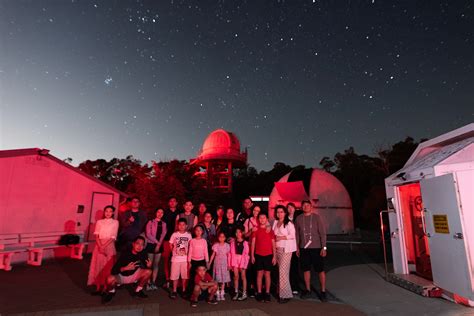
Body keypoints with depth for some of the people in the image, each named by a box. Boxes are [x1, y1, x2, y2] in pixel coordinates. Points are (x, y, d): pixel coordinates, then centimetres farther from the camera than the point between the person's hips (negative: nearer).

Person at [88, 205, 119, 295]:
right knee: (98, 265, 3)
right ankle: (98, 287, 14)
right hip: (99, 246, 2)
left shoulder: (115, 222, 1)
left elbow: (113, 237, -5)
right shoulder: (99, 222, 8)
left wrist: (104, 246, -15)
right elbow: (96, 236, 0)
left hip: (109, 246, -2)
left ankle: (105, 288, 7)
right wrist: (100, 246, -14)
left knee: (107, 267, -1)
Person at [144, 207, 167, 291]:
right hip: (151, 245, -4)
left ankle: (153, 282, 14)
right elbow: (148, 234, -9)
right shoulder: (150, 222, -2)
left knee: (156, 264, 7)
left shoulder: (163, 224, 9)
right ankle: (148, 283, 3)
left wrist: (159, 244, -9)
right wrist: (156, 242, -13)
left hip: (159, 246, 4)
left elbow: (163, 235, 3)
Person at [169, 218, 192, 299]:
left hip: (185, 258, 1)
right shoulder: (174, 234, -4)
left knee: (184, 275, 9)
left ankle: (184, 290, 24)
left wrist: (187, 253, -3)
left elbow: (190, 246, 5)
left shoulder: (188, 235, -2)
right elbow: (171, 244, 5)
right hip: (176, 258, 0)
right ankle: (174, 291, 20)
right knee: (175, 275, 5)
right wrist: (174, 252, 2)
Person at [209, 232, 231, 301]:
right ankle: (218, 293, 13)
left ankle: (222, 293, 17)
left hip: (224, 263, 1)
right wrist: (209, 263, -5)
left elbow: (228, 255, 2)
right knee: (217, 278, 1)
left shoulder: (227, 245, -2)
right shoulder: (216, 245, -4)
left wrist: (228, 264, 0)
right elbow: (213, 254, 0)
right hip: (217, 263, -1)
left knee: (224, 278, 4)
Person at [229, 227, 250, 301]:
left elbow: (246, 254, -5)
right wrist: (229, 263, 0)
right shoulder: (233, 242, 2)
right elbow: (231, 253, 3)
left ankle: (244, 294, 17)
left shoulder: (245, 242, -5)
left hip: (242, 260, -2)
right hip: (235, 260, 2)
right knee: (236, 276, 7)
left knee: (243, 276, 7)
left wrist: (245, 263, -10)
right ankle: (236, 293, 20)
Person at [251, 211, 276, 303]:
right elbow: (253, 243, 4)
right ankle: (259, 293, 11)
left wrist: (274, 256, 0)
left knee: (267, 274, 4)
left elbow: (273, 244, 5)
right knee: (259, 274, 3)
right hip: (258, 255, 0)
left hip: (268, 255, 0)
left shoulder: (270, 230, 5)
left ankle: (267, 293, 13)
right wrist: (252, 255, -2)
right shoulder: (255, 230, 4)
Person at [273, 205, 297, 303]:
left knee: (283, 271, -8)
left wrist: (281, 237, -15)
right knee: (281, 271, 9)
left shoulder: (289, 223, -6)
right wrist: (274, 237, -1)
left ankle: (285, 294, 1)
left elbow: (292, 235, -10)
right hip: (277, 249, 6)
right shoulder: (275, 222, 12)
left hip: (286, 249, -5)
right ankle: (280, 292, 20)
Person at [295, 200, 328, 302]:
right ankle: (308, 290, 27)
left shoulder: (316, 217, -5)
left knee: (320, 270, 2)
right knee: (306, 270, 11)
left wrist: (324, 247, -9)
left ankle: (323, 291, 17)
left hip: (316, 248, -3)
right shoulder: (299, 218, 2)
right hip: (304, 248, 3)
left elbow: (322, 233, -5)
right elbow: (297, 234, 8)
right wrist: (297, 248, 8)